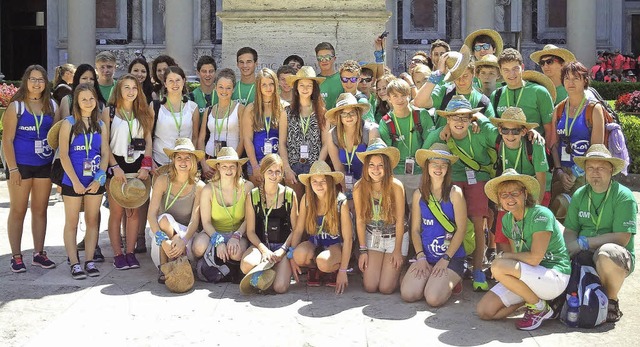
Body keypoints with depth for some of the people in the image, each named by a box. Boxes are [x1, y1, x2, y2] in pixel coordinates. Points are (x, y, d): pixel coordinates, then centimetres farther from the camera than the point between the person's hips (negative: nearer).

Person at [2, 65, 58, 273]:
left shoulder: (51, 106, 6)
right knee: (18, 211, 4)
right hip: (20, 165, -4)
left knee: (40, 210, 10)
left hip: (45, 164, 4)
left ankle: (39, 253, 20)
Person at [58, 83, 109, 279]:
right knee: (72, 223, 3)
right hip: (72, 181, -3)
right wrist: (75, 181, -13)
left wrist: (99, 178, -9)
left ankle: (89, 261, 13)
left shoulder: (100, 125, 8)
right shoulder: (69, 124, -2)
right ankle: (74, 263, 6)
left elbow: (105, 153, 5)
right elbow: (63, 155, -7)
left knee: (92, 221, 7)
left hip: (95, 181, 3)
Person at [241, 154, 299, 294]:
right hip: (260, 244, 1)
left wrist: (283, 250, -11)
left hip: (283, 245, -1)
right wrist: (264, 250, -15)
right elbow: (250, 231, 1)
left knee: (280, 287, -24)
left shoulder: (290, 195, 1)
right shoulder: (253, 195, 1)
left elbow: (295, 229, 3)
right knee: (246, 265, -34)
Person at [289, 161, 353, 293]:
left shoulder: (341, 202, -18)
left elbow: (348, 239, -16)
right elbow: (298, 230, -3)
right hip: (315, 243, 3)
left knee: (323, 262, -37)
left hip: (336, 244, -3)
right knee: (300, 255, -32)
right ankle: (313, 269, 4)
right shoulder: (306, 199, -8)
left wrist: (343, 271, -19)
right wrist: (292, 256, -13)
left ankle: (335, 270, 1)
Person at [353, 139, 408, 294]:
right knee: (370, 287, -5)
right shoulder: (359, 187, -13)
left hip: (395, 237, -2)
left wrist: (397, 250, -8)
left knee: (386, 288, -7)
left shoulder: (396, 186, -20)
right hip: (373, 238, 2)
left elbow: (400, 220, -13)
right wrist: (363, 250, -3)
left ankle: (397, 268, 25)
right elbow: (360, 220, -5)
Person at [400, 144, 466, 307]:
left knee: (433, 298, -22)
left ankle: (451, 281, 10)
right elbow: (415, 229, 7)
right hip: (426, 256, 4)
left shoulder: (454, 193, -6)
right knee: (408, 294, -16)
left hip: (452, 257, -3)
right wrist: (421, 257, -6)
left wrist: (445, 259, -12)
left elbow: (461, 229, -8)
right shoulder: (419, 194, 6)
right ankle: (431, 278, 13)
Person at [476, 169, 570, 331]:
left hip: (555, 276, -7)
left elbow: (534, 258, -22)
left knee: (498, 266, -29)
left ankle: (539, 307, -8)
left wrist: (503, 256, -10)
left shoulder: (541, 215, -18)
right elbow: (517, 256, 9)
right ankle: (531, 296, 11)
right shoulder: (507, 220, 5)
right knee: (484, 311, -7)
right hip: (528, 277, 7)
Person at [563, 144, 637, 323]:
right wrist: (571, 249, -18)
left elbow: (622, 238, -17)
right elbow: (569, 231, 4)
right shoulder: (579, 195, 7)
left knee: (607, 252, -38)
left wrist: (584, 242, -17)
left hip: (619, 258, -5)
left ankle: (611, 302, -11)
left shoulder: (624, 197, -9)